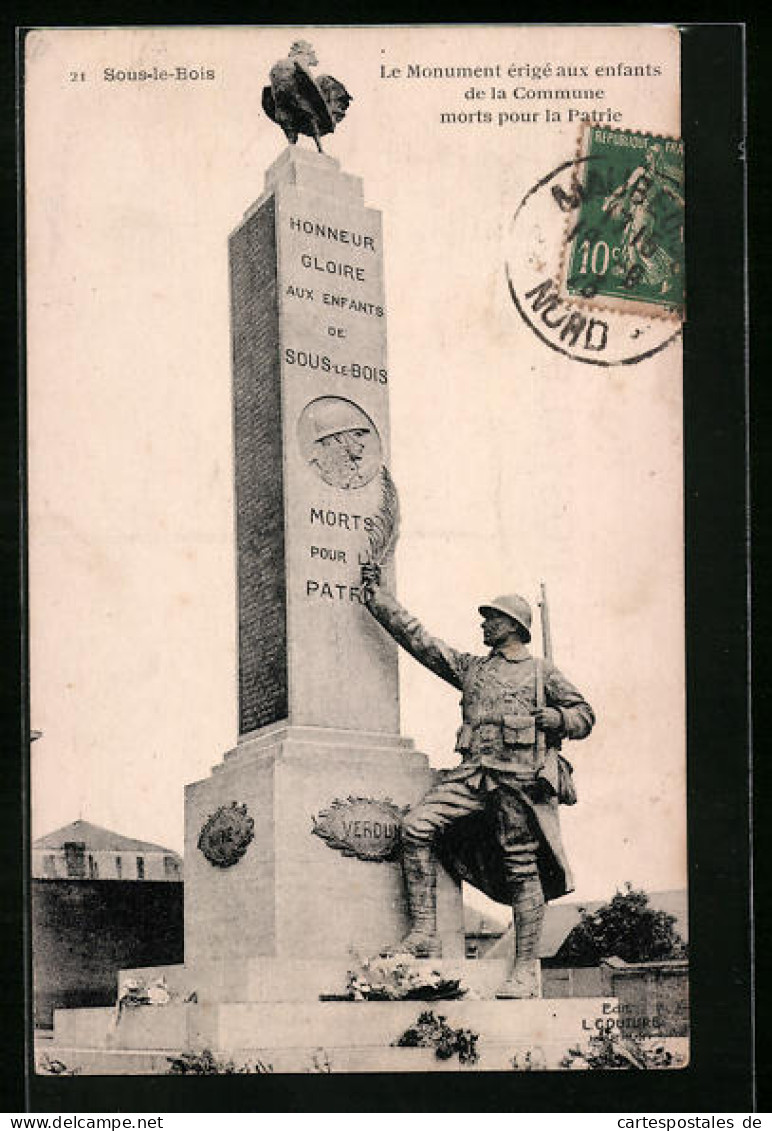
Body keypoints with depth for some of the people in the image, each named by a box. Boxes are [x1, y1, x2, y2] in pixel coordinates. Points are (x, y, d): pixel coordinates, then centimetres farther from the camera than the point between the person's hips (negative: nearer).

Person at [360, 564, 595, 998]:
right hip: (474, 775, 4)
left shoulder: (542, 672, 14)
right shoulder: (470, 668, 23)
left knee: (522, 868, -5)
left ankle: (527, 970, 1)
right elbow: (415, 636, 21)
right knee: (418, 826, -17)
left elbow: (585, 715, 12)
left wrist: (551, 718, -8)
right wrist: (376, 595, 21)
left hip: (521, 777, -3)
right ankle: (425, 935, -15)